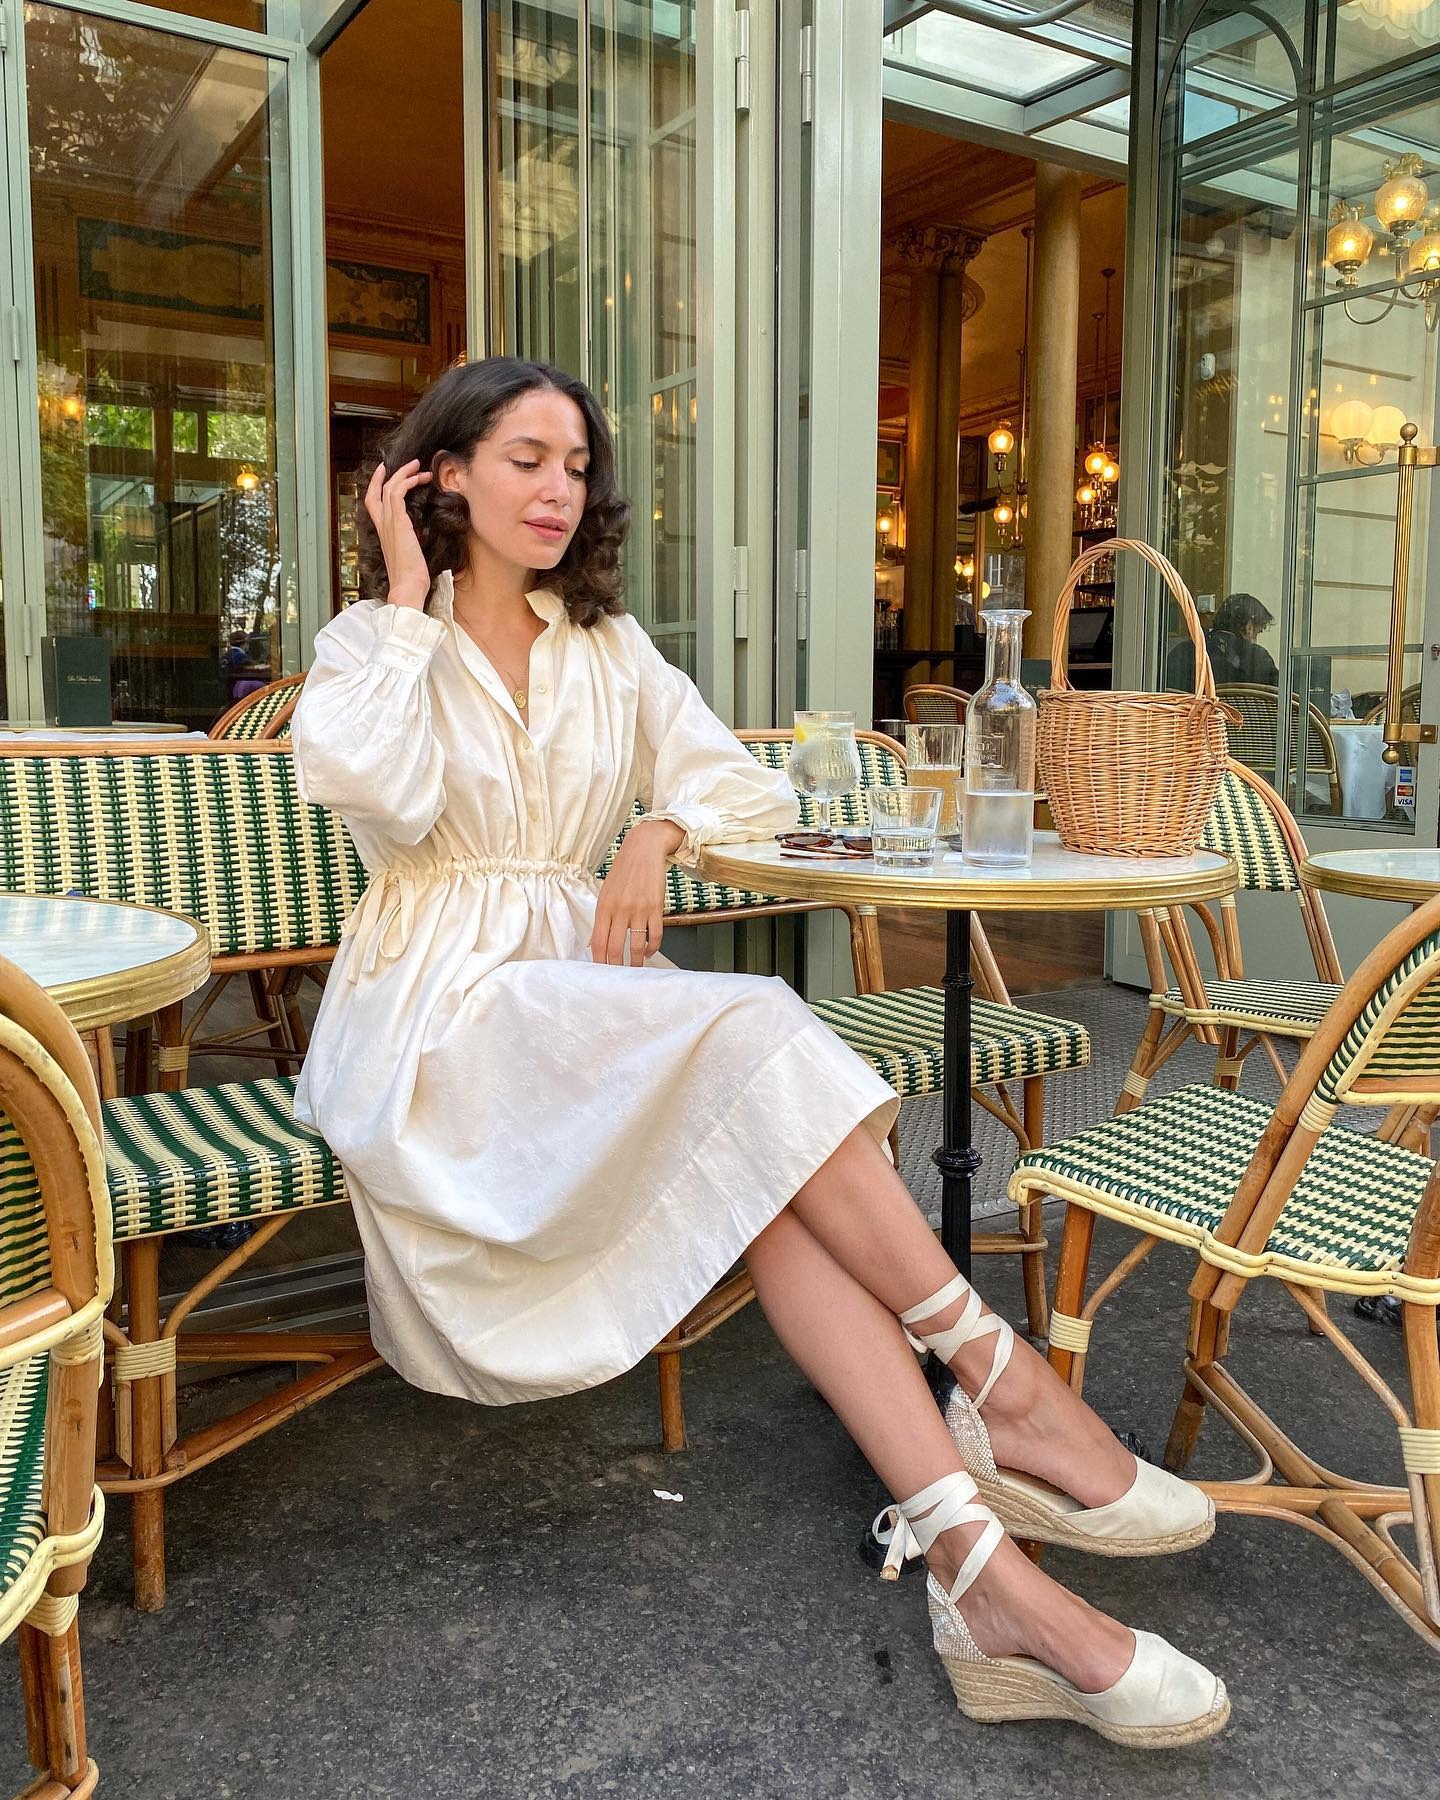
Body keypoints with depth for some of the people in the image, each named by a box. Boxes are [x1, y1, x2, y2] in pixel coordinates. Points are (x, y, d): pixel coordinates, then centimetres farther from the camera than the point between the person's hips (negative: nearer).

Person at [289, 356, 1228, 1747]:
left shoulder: (606, 647, 18)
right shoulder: (369, 642, 5)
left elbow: (751, 786, 14)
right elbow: (376, 790, -18)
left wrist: (661, 830, -7)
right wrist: (409, 596, -8)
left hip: (586, 980, 4)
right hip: (439, 1007, -4)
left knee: (773, 1160, -27)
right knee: (755, 1042, -30)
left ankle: (983, 1576, -33)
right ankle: (1002, 1386, -20)